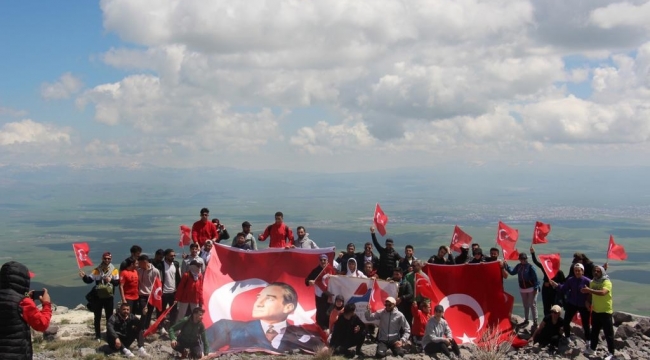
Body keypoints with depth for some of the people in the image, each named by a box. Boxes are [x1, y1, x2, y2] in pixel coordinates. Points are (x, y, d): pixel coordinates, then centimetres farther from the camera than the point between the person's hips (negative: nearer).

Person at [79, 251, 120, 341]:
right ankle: (98, 336, 15)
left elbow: (117, 282, -6)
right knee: (97, 317, 6)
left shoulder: (114, 270, 0)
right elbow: (90, 279, -2)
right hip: (98, 296, 1)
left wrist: (111, 280, -24)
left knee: (109, 317, 7)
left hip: (109, 297, -1)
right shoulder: (97, 270, 3)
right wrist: (84, 276, -21)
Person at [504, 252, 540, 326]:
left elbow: (535, 278, -16)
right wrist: (506, 266, -2)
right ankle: (526, 319, 29)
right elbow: (512, 272, 9)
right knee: (525, 305, 17)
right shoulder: (518, 266, 1)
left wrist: (535, 288, -17)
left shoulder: (530, 267, -17)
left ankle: (535, 321, 1)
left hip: (531, 289, -6)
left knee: (532, 305, -3)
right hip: (522, 289, 6)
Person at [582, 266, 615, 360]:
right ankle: (592, 349, 30)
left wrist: (589, 290, -40)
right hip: (595, 311, 7)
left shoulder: (607, 282, -18)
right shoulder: (592, 282, 5)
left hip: (606, 311, -7)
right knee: (594, 331, 18)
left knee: (608, 333, -1)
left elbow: (603, 292, -37)